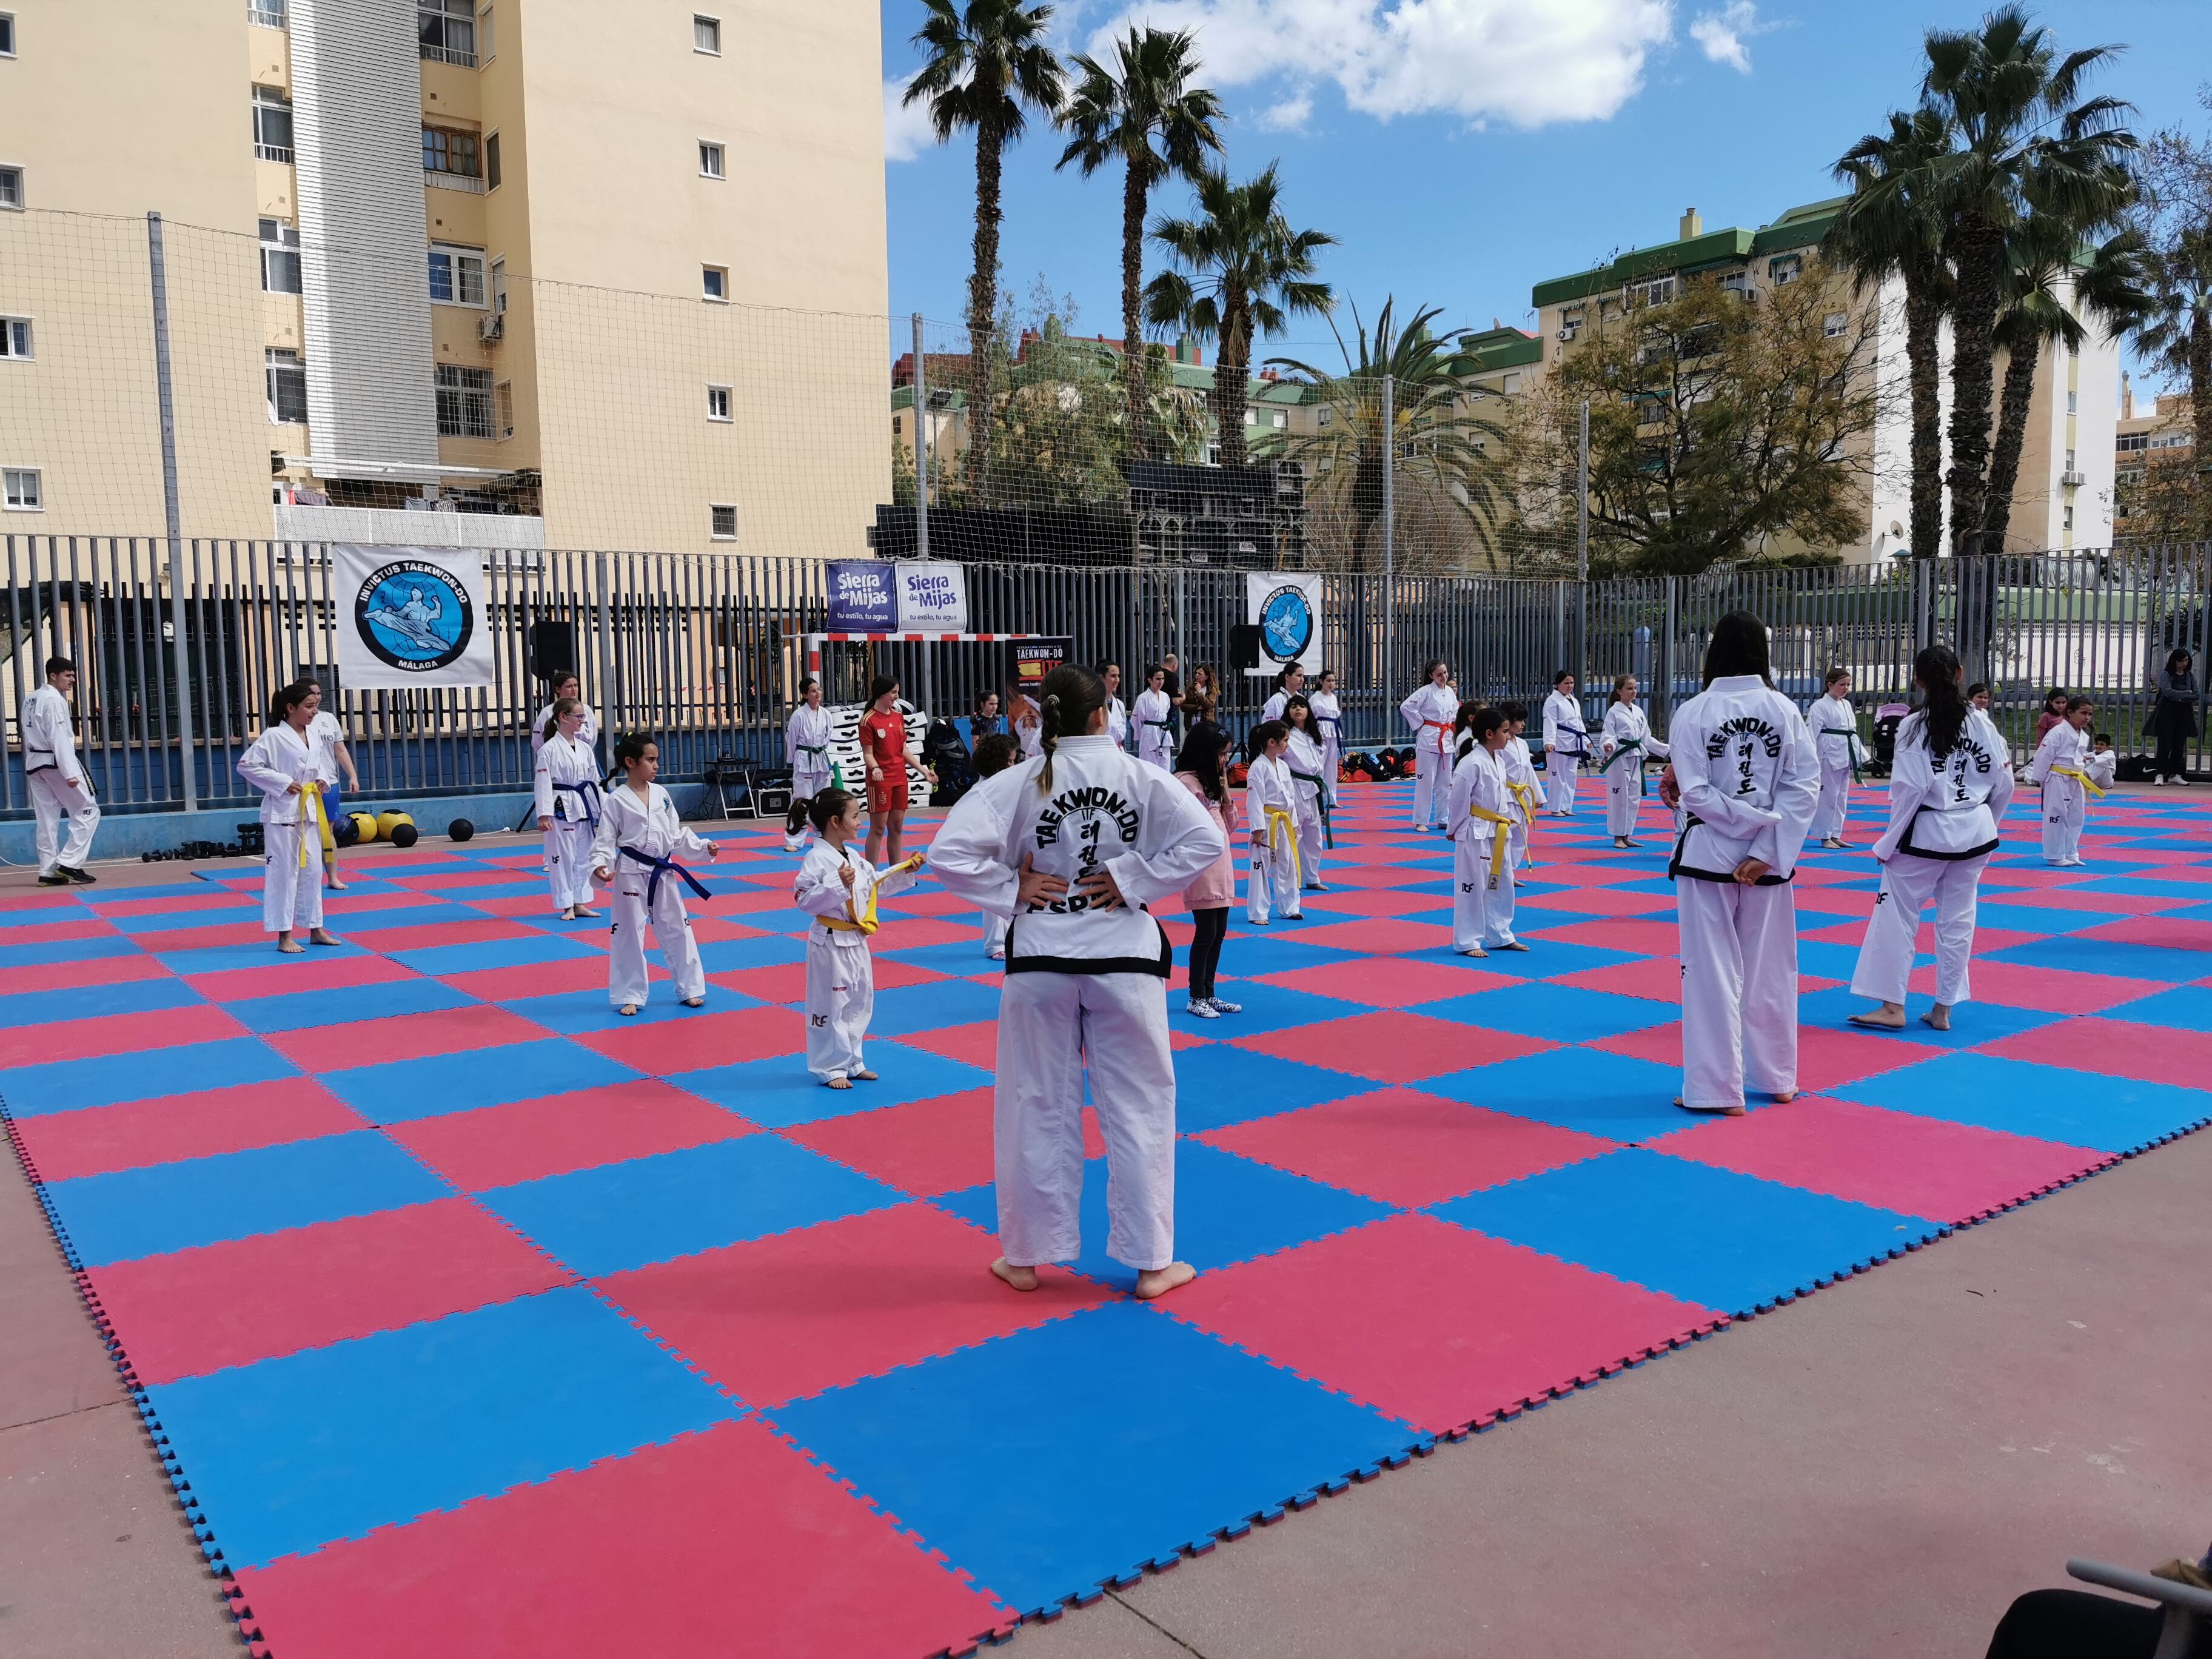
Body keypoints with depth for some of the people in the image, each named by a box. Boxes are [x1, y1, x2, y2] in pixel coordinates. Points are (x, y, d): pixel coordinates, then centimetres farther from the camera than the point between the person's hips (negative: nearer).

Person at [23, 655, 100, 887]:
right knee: (87, 811, -1)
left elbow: (29, 734, 17)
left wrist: (31, 768, 20)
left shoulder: (31, 699, 14)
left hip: (35, 763, 9)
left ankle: (48, 872, 7)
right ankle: (69, 863, -6)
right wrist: (70, 772, -23)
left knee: (47, 819, 8)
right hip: (55, 762, -9)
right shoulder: (54, 700, -14)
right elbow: (58, 737, -20)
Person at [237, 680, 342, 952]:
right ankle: (284, 936, 4)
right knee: (283, 871, -2)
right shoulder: (273, 736, -12)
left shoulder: (311, 737, 9)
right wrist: (283, 783, -18)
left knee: (312, 869, 12)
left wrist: (320, 780, 4)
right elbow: (246, 766, -14)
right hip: (282, 813, -7)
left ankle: (315, 929, 23)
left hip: (308, 811, 7)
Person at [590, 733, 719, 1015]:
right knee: (629, 934, 2)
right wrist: (600, 865, -24)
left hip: (664, 872, 5)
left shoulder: (661, 794, 6)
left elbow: (677, 834, 12)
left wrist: (704, 847, 3)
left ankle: (689, 988, 22)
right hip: (632, 874, -5)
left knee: (677, 929, 10)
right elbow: (606, 840, -8)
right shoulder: (616, 800, -8)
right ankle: (630, 995, 15)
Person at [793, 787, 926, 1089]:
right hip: (830, 943, -9)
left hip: (857, 941, 9)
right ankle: (830, 1068, 13)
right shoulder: (817, 858, -18)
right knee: (830, 1007, 1)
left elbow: (875, 885, 22)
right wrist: (838, 883, -31)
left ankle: (851, 1063, 29)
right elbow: (804, 899, -23)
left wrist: (904, 872, 15)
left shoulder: (853, 857, 9)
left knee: (859, 1003, 16)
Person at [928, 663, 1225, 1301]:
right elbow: (1204, 840, -10)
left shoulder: (1017, 783, -6)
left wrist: (1011, 889, -4)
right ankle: (1151, 1262, 19)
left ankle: (1025, 1256, 26)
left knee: (1038, 1107, 13)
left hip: (1041, 958, 1)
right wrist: (1135, 880, -6)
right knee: (1140, 1108, 11)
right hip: (1124, 957, 0)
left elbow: (949, 854, -13)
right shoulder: (1142, 777, -5)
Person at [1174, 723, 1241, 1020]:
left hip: (1221, 864, 9)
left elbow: (1230, 826, 16)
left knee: (1219, 933, 12)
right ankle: (1196, 999, 8)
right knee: (1206, 933, -4)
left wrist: (1226, 796, 3)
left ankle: (1209, 994, 22)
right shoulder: (1186, 781, -13)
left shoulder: (1212, 780, 16)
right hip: (1201, 867, -9)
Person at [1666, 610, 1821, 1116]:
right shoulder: (1784, 709, -3)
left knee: (1712, 971, 4)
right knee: (1770, 968, 16)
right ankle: (1777, 1078, 29)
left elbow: (1695, 793, -15)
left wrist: (1751, 821, -7)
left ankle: (1718, 1088, 7)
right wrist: (1767, 850, -10)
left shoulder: (1693, 712, -11)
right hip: (1770, 855, 3)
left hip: (1708, 854, -3)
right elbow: (1804, 787, -7)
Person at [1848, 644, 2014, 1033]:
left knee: (1897, 915, 4)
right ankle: (1944, 1009, 17)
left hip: (1926, 835, -5)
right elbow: (2003, 783, 4)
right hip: (1975, 834, 5)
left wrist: (1889, 843, -8)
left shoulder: (1915, 726, -13)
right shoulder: (1981, 721, 0)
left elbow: (1909, 790, -16)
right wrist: (1984, 822, 20)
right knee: (1958, 919, 12)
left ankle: (1892, 1005, 5)